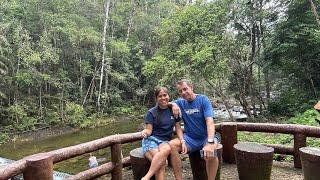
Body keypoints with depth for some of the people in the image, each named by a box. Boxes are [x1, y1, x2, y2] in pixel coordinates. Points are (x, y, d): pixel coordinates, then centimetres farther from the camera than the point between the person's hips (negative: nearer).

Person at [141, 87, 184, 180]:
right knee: (162, 163, -32)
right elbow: (149, 130, 0)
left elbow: (178, 128, 11)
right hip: (151, 140, -2)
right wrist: (145, 132, -24)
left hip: (165, 141, 2)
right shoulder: (151, 112, 2)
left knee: (167, 148, -37)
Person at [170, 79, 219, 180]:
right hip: (190, 138, 4)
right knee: (170, 145, -22)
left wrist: (210, 142, -35)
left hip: (206, 137, -3)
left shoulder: (203, 99, -8)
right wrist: (173, 104, -8)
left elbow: (210, 122, -20)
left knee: (210, 151, -36)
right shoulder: (181, 102, 4)